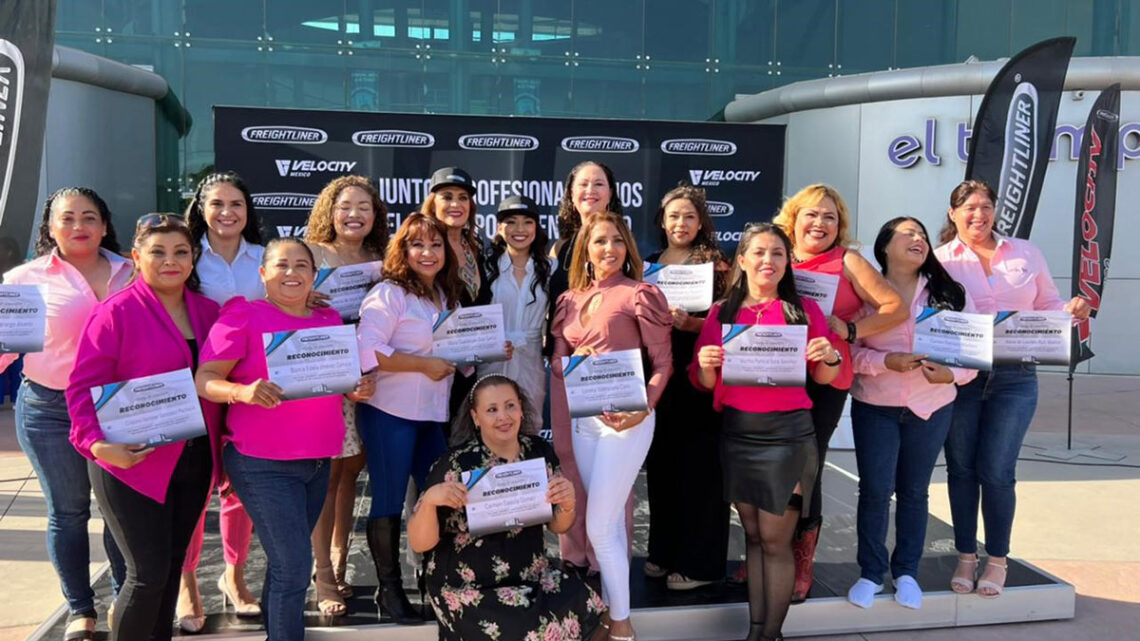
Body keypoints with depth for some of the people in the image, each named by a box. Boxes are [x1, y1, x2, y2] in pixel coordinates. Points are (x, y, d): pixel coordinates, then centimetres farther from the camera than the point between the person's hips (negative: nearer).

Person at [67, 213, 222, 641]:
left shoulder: (208, 311, 6)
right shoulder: (116, 312, -9)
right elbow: (83, 388, -10)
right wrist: (96, 442, -23)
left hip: (193, 461, 5)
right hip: (131, 463, -5)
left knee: (171, 566, 15)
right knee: (148, 573, -3)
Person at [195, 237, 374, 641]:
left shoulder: (329, 320, 9)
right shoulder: (244, 315, -7)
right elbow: (205, 380, -12)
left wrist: (361, 389, -5)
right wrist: (243, 391, -31)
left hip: (318, 463, 6)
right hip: (263, 464, -6)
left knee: (286, 561, 18)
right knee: (295, 566, -6)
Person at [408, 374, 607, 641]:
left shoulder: (539, 452, -2)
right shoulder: (455, 465, -15)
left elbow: (557, 525, 8)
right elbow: (419, 544, -13)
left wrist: (568, 504, -14)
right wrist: (429, 499, -32)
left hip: (532, 576, 4)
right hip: (468, 588, -4)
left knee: (584, 610, -22)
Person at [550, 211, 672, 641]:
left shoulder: (641, 294, -6)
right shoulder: (569, 300, 11)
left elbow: (663, 362, -9)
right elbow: (557, 360, 16)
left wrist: (643, 408, -21)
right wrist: (574, 362, -4)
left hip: (625, 418, -6)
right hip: (582, 418, 6)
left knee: (599, 526, -6)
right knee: (609, 522, 15)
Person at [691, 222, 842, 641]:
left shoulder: (804, 309, 0)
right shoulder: (721, 313, 5)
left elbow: (823, 379, 5)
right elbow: (705, 383, 7)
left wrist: (830, 358, -16)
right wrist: (706, 364, -15)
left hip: (787, 433, -3)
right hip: (737, 432, 3)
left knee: (775, 540, 2)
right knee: (751, 534, 12)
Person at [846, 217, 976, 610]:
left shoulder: (949, 294, 3)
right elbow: (849, 350, -7)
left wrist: (952, 374, -16)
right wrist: (886, 361, -22)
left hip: (931, 408, 2)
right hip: (875, 407, -2)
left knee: (914, 490, 11)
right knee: (875, 488, -3)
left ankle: (906, 571, 25)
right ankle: (871, 571, 13)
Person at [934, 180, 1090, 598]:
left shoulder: (1025, 253, 9)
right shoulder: (940, 259, 2)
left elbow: (1048, 307, 13)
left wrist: (1073, 311, -8)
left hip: (1014, 378, 0)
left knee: (996, 471, -1)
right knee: (961, 468, 8)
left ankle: (997, 560, 18)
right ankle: (966, 557, 24)